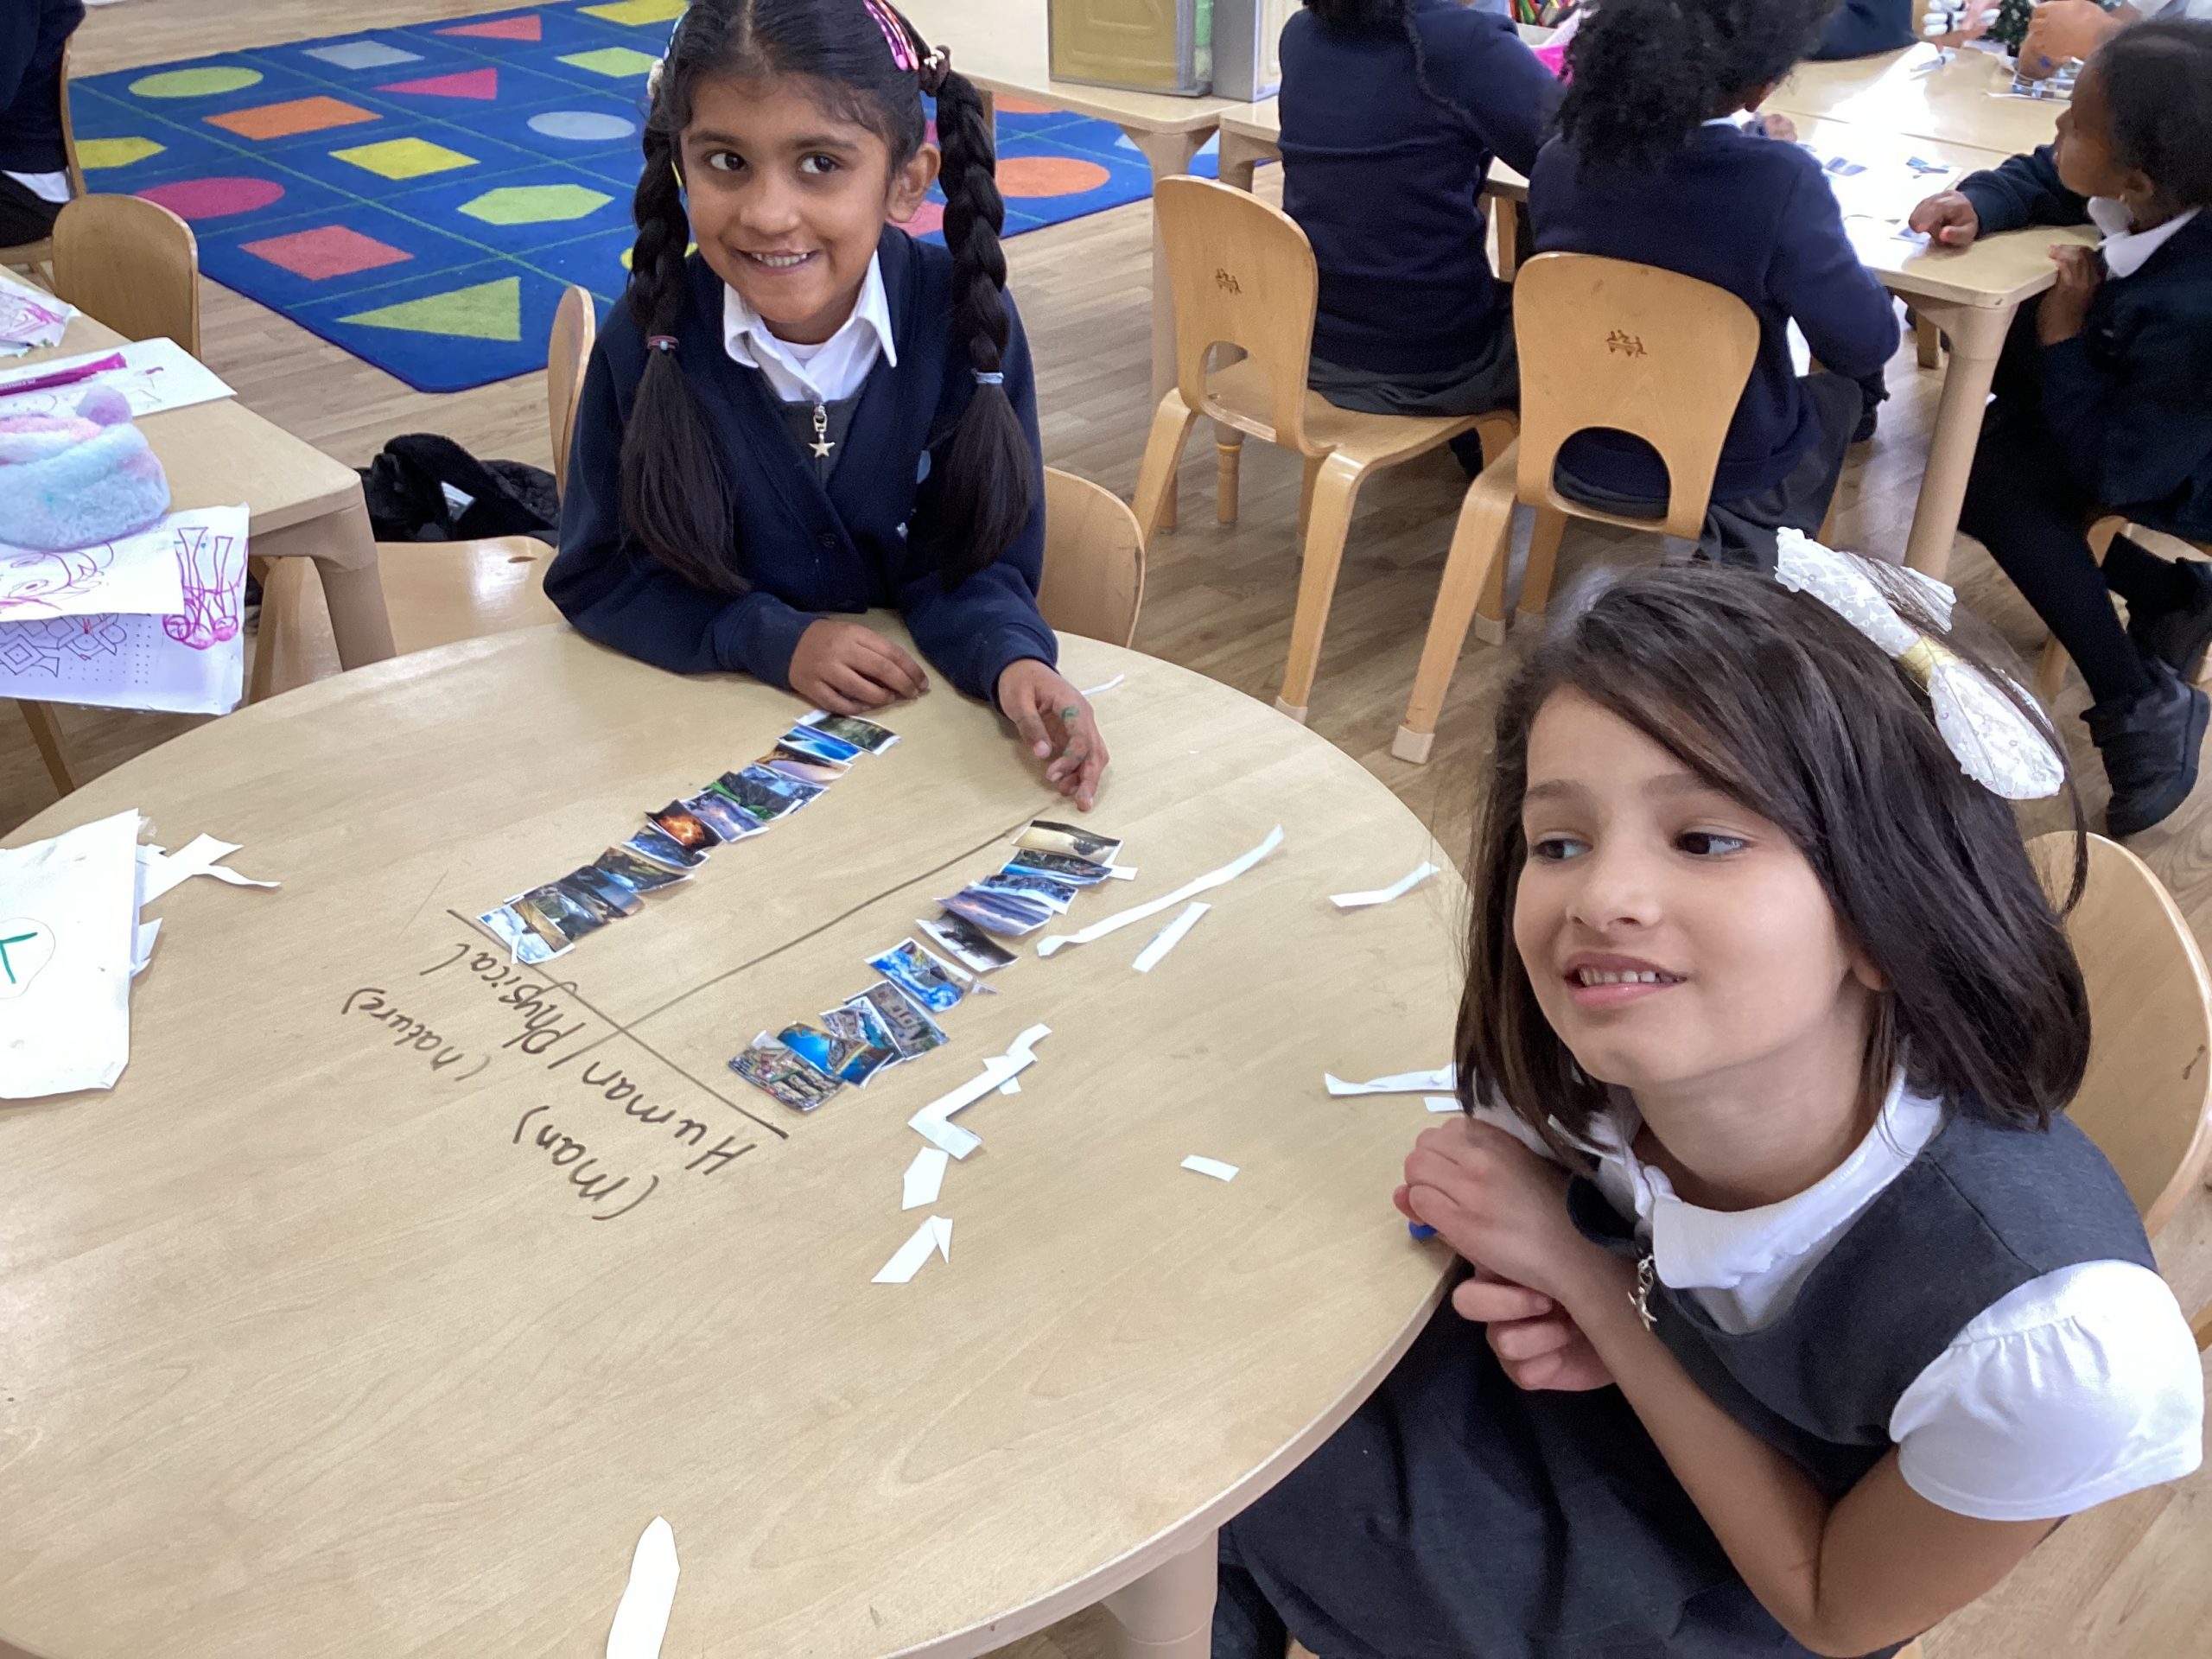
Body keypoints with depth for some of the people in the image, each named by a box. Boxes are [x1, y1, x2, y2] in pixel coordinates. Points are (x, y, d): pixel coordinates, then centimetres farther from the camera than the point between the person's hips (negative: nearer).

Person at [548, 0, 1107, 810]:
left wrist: (1012, 660, -27)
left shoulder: (965, 318, -13)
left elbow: (968, 559, -6)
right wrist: (773, 638, -17)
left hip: (919, 705, 2)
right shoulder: (651, 333, -13)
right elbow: (595, 575, -4)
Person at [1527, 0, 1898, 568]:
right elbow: (1867, 345, -19)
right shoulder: (1777, 181, -31)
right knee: (1842, 384, 31)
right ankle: (1748, 547, 39)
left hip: (1583, 458, 4)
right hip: (1728, 479, -4)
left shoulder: (1560, 159, -16)